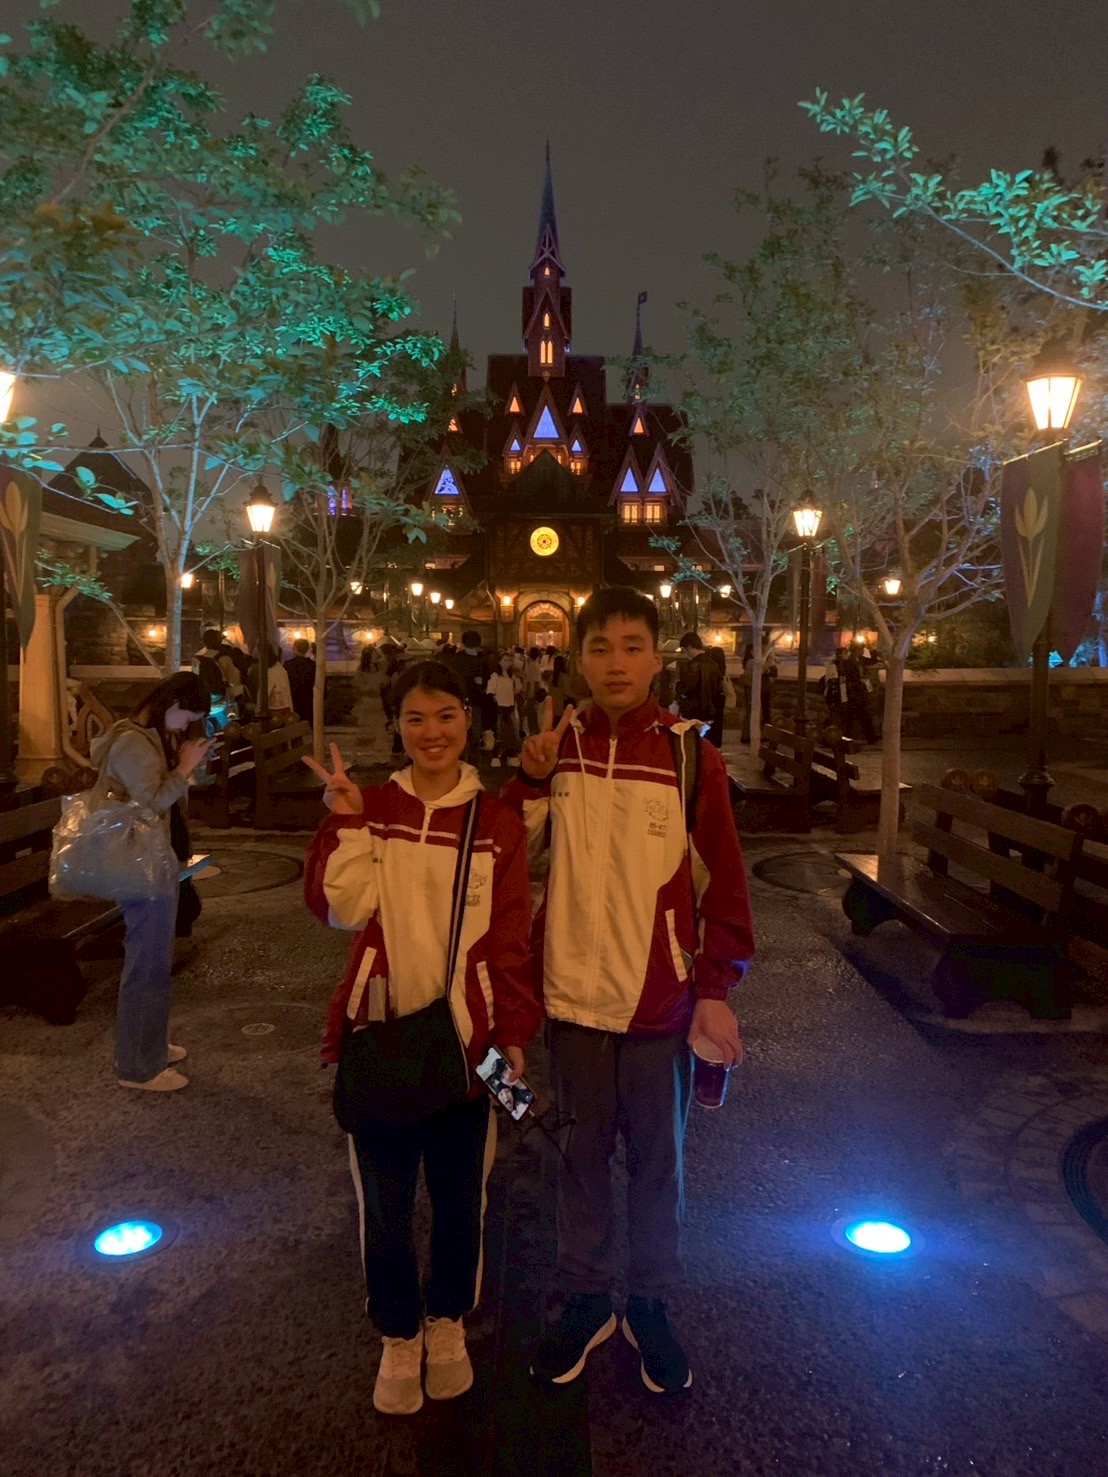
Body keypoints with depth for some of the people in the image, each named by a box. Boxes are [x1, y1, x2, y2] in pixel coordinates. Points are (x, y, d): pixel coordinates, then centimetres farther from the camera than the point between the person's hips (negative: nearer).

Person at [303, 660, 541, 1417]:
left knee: (461, 1196, 16)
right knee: (386, 1201, 13)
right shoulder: (372, 808, -1)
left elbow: (511, 937, -2)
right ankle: (399, 1338, 36)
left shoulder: (498, 821, -4)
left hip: (465, 1039, 0)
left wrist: (515, 1032, -6)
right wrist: (347, 820, -20)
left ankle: (448, 1324, 42)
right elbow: (344, 908, -13)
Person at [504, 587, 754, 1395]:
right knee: (583, 1154, 16)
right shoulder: (556, 749, 0)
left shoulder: (692, 758, -7)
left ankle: (651, 1304, 35)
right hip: (573, 994, 2)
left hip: (662, 1000, -1)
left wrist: (716, 988, -6)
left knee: (657, 1159, 14)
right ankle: (586, 1300, 36)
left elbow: (722, 882, -3)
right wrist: (530, 779, -13)